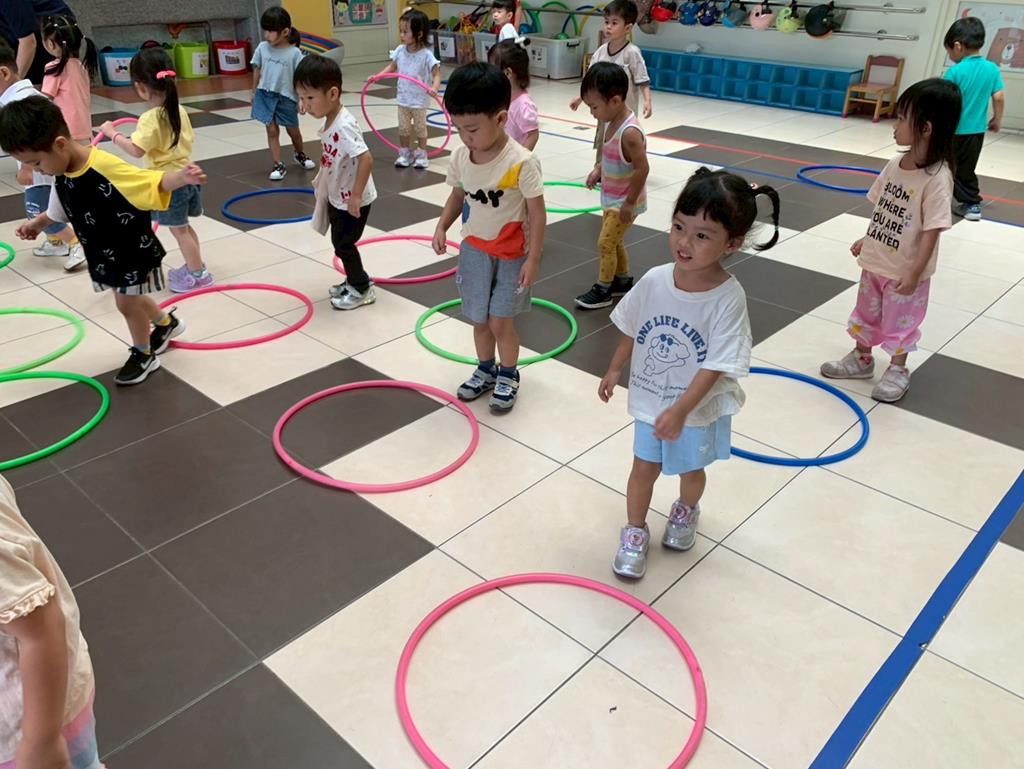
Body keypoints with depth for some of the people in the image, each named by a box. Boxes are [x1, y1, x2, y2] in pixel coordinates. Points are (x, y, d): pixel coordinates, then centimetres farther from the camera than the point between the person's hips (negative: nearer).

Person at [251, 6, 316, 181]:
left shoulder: (294, 53, -10)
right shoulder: (262, 48, -1)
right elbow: (257, 70, 10)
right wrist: (254, 92, 13)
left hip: (286, 98, -2)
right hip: (265, 96, 2)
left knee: (293, 130, 15)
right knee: (272, 131, 0)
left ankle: (300, 155, 42)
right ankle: (278, 165, 4)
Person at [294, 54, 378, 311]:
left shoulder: (343, 126, -28)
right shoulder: (331, 121, 1)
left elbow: (366, 159, -34)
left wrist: (356, 196, -31)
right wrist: (321, 181, 22)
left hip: (351, 200, -9)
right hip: (337, 197, 9)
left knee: (344, 244, 3)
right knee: (340, 242, 19)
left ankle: (362, 289, 19)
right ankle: (354, 281, 35)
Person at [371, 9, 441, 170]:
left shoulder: (426, 54, -17)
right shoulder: (400, 50, -2)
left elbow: (437, 74, -18)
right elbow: (392, 67, 11)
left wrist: (434, 88, -37)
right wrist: (377, 76, -1)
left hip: (419, 99, -4)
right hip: (403, 98, 4)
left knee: (420, 127, 9)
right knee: (403, 127, 10)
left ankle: (421, 155, 22)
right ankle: (405, 153, 23)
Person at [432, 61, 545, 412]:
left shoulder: (521, 162, -24)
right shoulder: (459, 158, -8)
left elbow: (537, 213, -17)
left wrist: (532, 260, -16)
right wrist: (442, 226, -5)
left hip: (510, 255, -5)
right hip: (473, 249, 5)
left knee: (500, 322, 0)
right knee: (479, 320, 14)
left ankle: (508, 377, 24)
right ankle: (486, 370, 37)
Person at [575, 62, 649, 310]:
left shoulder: (629, 132, -28)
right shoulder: (611, 122, -1)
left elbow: (642, 168, -27)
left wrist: (629, 203, -22)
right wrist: (598, 169, 1)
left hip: (625, 201, -9)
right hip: (611, 197, 9)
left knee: (605, 243, -3)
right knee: (613, 241, 20)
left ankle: (603, 290, 12)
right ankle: (623, 280, 37)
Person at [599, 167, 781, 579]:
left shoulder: (728, 298, -26)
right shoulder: (654, 280, -16)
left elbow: (716, 366, -25)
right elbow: (631, 331, 1)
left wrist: (681, 410, -30)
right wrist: (614, 371, 11)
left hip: (699, 408, -2)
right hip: (650, 400, 2)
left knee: (691, 469, 22)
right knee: (644, 466, 16)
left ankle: (686, 511, 53)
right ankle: (635, 532, 37)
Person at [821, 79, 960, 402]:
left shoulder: (937, 178, -23)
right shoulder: (896, 164, -3)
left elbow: (932, 230, -22)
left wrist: (915, 273, -22)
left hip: (905, 271, -7)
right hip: (875, 261, 7)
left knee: (900, 321, 11)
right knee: (866, 312, 21)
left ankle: (898, 370, 31)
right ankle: (861, 358, 40)